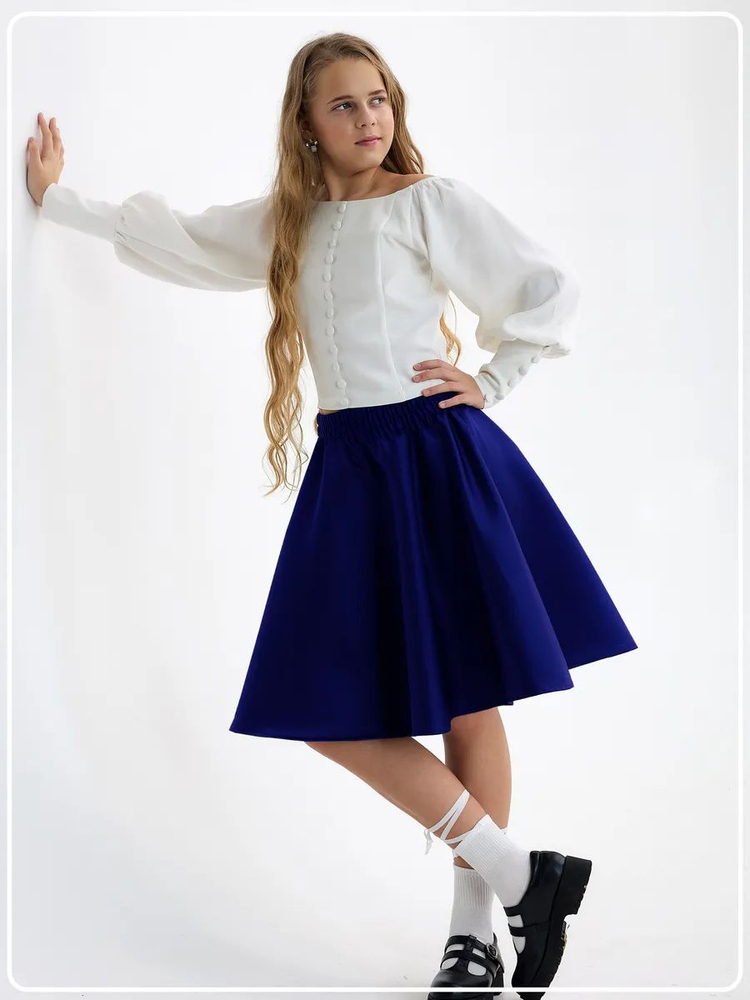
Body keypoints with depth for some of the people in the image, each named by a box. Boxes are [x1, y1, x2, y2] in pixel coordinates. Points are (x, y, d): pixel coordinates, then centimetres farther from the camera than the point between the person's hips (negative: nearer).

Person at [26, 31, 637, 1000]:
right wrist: (58, 199, 29)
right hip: (346, 470, 5)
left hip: (436, 457, -5)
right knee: (332, 711, -1)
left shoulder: (433, 201, 1)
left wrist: (490, 383, -3)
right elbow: (173, 238, 26)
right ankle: (522, 877, 10)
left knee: (466, 699, -1)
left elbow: (552, 286, 2)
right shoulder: (285, 223, 16)